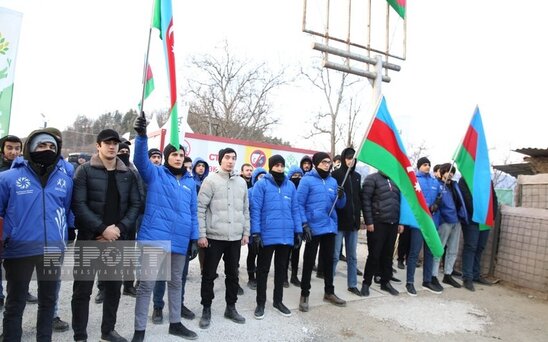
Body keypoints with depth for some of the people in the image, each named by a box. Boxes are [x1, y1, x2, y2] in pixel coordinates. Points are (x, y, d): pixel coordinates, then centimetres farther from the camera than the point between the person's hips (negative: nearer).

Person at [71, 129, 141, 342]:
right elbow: (79, 204, -12)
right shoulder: (85, 171, -3)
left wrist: (120, 228, -9)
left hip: (117, 239, 4)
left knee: (114, 286, 13)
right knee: (83, 289, 5)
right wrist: (102, 229, -17)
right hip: (89, 238, -3)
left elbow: (135, 204, 4)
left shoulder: (128, 174, 7)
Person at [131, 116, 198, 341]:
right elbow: (141, 159, -19)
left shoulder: (190, 182, 11)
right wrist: (142, 136, -37)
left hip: (180, 241, 5)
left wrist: (194, 238, 8)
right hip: (154, 237, -4)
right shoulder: (155, 174, 1)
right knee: (147, 284, 0)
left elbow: (193, 212, 13)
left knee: (176, 283, 18)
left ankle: (175, 324, 35)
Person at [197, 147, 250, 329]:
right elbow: (200, 208, -7)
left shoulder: (241, 182, 9)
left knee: (233, 274, 14)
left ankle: (231, 308, 29)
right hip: (214, 236, -4)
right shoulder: (211, 180, -4)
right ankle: (206, 309, 22)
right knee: (209, 274, 6)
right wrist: (201, 234, -11)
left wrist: (246, 232, 10)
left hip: (235, 237, 4)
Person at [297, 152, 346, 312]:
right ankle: (304, 295, 16)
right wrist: (304, 224, -17)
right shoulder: (307, 180, -6)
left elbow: (340, 205, 13)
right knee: (309, 262, 4)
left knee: (329, 260, 16)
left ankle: (329, 292, 31)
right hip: (313, 228, -6)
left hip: (330, 227, 6)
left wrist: (342, 196, -9)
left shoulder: (333, 181, 11)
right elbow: (299, 204, -11)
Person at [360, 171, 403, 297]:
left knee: (388, 254, 11)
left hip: (393, 224, 6)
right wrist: (369, 222, -15)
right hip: (378, 223, -5)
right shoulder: (372, 178, -3)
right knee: (374, 254, -1)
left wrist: (400, 222, 10)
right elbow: (365, 200, -10)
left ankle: (385, 282, 24)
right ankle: (366, 283, 12)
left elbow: (399, 201, 16)